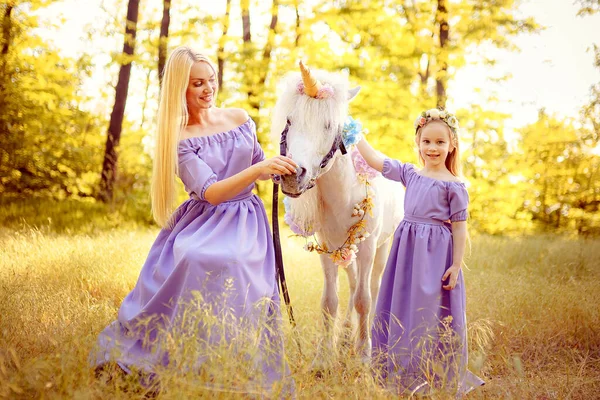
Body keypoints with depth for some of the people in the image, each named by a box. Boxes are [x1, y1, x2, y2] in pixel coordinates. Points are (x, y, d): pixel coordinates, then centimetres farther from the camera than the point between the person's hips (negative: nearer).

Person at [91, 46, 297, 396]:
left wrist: (282, 167, 0)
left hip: (245, 222, 2)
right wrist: (257, 170, -26)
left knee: (235, 266, -28)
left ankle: (237, 375, -16)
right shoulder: (179, 138, -3)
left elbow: (259, 165, 22)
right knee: (193, 261, -33)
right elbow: (210, 193, -14)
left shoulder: (240, 119, 9)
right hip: (203, 222, -2)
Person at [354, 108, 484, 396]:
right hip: (407, 252, 6)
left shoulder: (453, 185, -7)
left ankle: (437, 381, 13)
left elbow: (459, 227, -7)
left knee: (431, 317, -1)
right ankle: (402, 378, 22)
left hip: (436, 256, -6)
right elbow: (374, 159, 10)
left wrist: (456, 266, -10)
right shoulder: (409, 174, 7)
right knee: (401, 313, 9)